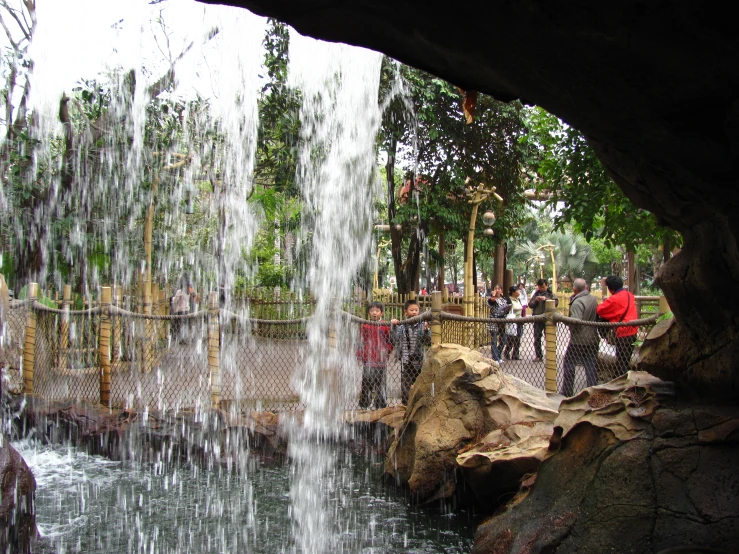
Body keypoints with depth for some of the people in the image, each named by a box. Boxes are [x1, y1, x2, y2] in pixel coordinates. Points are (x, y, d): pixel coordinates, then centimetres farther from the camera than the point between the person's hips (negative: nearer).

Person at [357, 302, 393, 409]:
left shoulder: (385, 326, 1)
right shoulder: (364, 326, 8)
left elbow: (390, 341, 6)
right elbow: (361, 342, 15)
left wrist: (386, 352, -7)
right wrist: (359, 354, 7)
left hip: (380, 361, -2)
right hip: (367, 360, 2)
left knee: (380, 384, 2)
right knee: (366, 383, 5)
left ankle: (380, 405, 10)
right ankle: (364, 405, 13)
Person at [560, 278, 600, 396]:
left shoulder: (577, 303, -20)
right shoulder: (594, 299, 5)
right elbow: (597, 317, 16)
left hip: (578, 341, -7)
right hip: (593, 340, 7)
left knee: (568, 364, 6)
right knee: (591, 366, 10)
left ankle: (566, 392, 11)